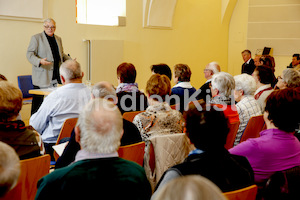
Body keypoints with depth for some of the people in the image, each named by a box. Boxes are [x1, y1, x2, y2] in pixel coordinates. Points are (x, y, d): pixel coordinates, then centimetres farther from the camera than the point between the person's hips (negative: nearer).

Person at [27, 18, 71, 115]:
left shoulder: (58, 39, 19)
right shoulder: (36, 38, 0)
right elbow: (29, 54, -7)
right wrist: (40, 61, -25)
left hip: (57, 78, 5)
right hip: (42, 77, -5)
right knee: (38, 101, -4)